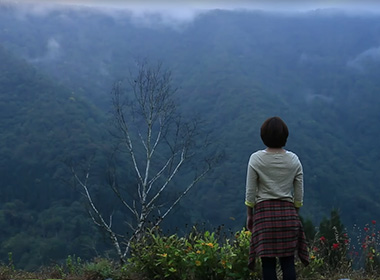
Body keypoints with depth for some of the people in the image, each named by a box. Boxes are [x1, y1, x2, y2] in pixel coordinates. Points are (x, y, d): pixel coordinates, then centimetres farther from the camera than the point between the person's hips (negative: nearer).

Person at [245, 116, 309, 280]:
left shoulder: (256, 159, -5)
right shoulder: (293, 160, 1)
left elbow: (250, 192, -3)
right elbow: (299, 194, 4)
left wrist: (249, 215, 7)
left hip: (264, 212, -2)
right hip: (288, 212, 2)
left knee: (268, 262, 2)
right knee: (288, 261, 5)